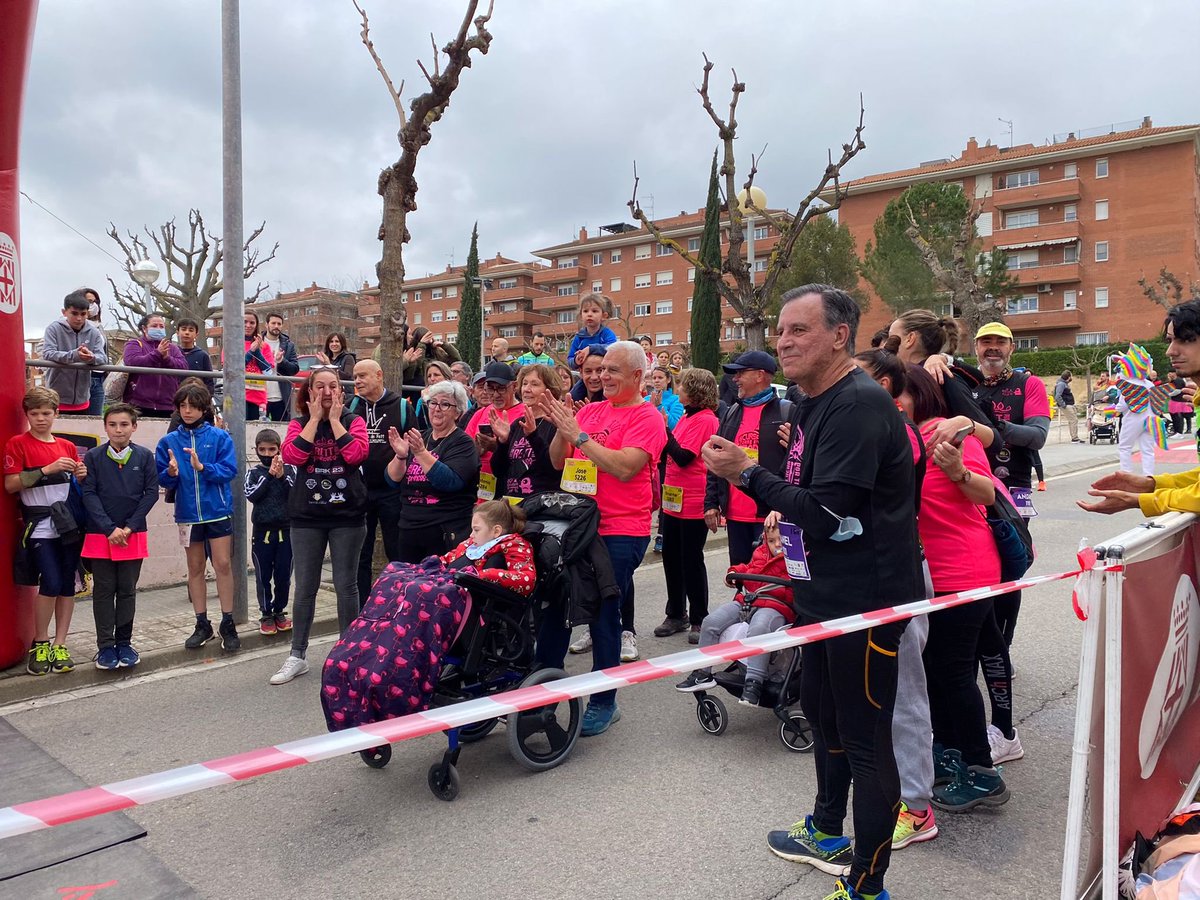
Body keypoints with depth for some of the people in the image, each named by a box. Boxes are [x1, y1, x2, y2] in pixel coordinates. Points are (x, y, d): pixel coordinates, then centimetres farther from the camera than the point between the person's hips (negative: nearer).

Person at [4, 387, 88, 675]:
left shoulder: (67, 446, 13)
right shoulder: (18, 444, 0)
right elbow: (11, 484, -9)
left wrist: (81, 477, -1)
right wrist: (47, 469, -17)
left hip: (69, 524, 4)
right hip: (39, 527, -4)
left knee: (67, 585, 4)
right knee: (51, 583, -12)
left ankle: (59, 645, 13)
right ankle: (40, 644, 8)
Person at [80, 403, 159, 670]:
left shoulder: (145, 456, 0)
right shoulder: (94, 456, -1)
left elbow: (152, 492, -2)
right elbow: (89, 494, -5)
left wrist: (129, 527, -9)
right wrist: (109, 529, -13)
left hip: (133, 535, 1)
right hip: (100, 535, 0)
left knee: (128, 590, 8)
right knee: (103, 591, 5)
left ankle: (124, 642, 19)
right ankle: (105, 646, 12)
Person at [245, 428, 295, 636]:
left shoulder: (289, 469, 1)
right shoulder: (253, 473, 2)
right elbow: (251, 495, -13)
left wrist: (282, 476, -21)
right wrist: (269, 475, -18)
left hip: (285, 530, 0)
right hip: (262, 532, 0)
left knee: (284, 576, 7)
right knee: (263, 576, 6)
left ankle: (279, 611, 24)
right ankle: (266, 614, 18)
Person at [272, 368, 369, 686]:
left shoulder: (354, 421, 2)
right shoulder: (299, 423, 6)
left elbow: (356, 453, -17)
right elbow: (292, 456, -14)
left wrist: (334, 419, -10)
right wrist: (315, 419, -10)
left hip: (347, 516, -1)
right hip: (307, 517, 1)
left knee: (346, 585, 4)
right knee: (305, 587, 6)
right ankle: (297, 656, 17)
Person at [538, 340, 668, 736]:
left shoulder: (647, 418, -8)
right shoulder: (589, 411, 11)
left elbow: (625, 467, -22)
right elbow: (559, 462, 10)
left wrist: (578, 434, -19)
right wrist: (560, 428, -8)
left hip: (620, 532, -6)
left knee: (604, 617, 1)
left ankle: (603, 703, 16)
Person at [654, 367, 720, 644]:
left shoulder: (705, 420, -14)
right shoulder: (687, 417, 12)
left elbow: (683, 457, -20)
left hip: (693, 504, -9)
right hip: (674, 501, 9)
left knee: (692, 561, 1)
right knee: (671, 557, 13)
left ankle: (698, 619, 14)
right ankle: (676, 614, 26)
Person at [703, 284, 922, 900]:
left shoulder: (859, 405, -21)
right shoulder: (814, 405, 11)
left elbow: (826, 510, -26)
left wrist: (748, 473, -18)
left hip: (867, 598, -11)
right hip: (826, 594, 11)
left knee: (865, 739, 1)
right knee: (822, 713, 23)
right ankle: (827, 835, 44)